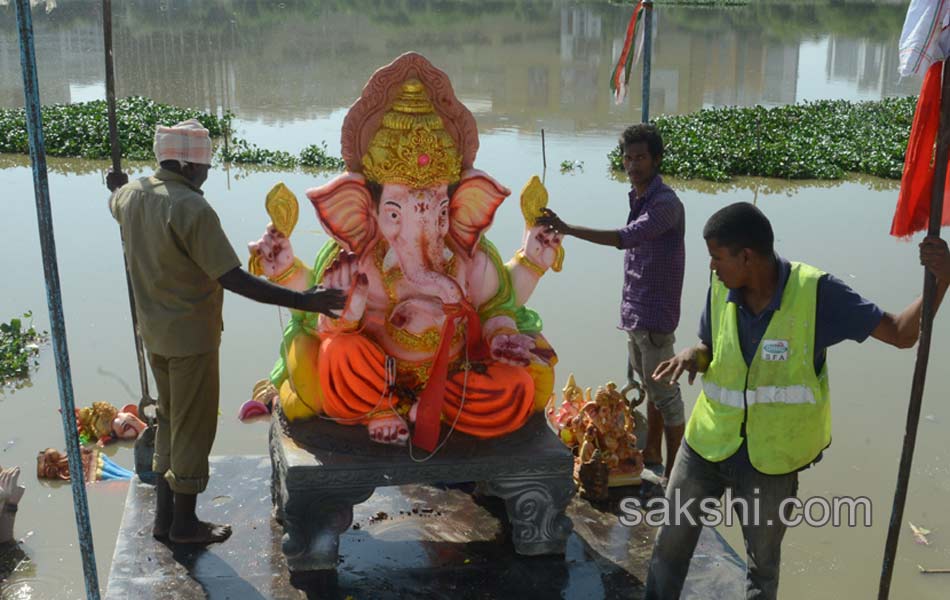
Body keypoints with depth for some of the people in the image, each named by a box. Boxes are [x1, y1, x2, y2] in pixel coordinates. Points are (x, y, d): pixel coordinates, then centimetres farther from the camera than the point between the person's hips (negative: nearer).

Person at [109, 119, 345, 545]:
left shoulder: (131, 195, 1)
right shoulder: (192, 209, -25)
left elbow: (114, 203, 29)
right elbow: (234, 279, -29)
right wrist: (301, 301, -28)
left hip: (154, 332, 8)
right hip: (190, 336, -8)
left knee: (170, 420, 21)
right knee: (193, 428, 6)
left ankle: (164, 516, 29)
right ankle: (185, 524, 20)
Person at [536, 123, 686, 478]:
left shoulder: (666, 203, -19)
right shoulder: (636, 198, 10)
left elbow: (624, 238, -34)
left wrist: (567, 229, -39)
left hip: (654, 315, -9)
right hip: (633, 312, 9)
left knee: (664, 393, -1)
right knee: (649, 385, 20)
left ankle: (674, 473, 7)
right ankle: (651, 452, 34)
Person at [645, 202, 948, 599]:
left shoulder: (814, 292, -21)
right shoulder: (721, 287, -10)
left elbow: (901, 334, -18)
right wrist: (692, 355, -18)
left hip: (772, 460, -3)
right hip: (707, 443, 3)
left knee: (764, 560, 19)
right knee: (671, 541, 17)